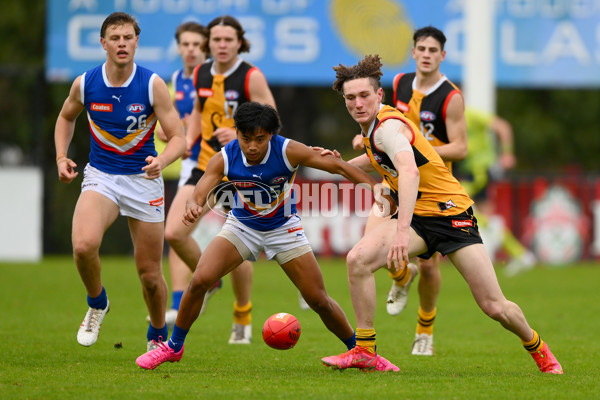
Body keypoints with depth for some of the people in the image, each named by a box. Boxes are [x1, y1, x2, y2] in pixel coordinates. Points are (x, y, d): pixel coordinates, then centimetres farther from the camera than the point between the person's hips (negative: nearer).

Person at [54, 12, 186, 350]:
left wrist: (161, 160, -32)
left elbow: (179, 137, -12)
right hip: (100, 177, 1)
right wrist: (61, 156, 3)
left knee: (150, 274, 3)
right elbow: (67, 117, 17)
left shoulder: (153, 85, -12)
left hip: (143, 180, -1)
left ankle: (158, 334, 32)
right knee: (83, 245, -28)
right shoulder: (85, 84, -6)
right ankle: (97, 304, 2)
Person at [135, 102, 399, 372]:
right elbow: (198, 195, -27)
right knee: (200, 280, -18)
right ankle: (174, 347, 3)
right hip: (242, 226, 1)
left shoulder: (289, 151, -26)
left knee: (319, 300, -2)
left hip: (283, 228, -1)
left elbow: (339, 167, -20)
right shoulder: (224, 159, -22)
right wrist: (193, 207, -52)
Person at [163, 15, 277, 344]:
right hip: (206, 167, 5)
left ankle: (243, 318, 20)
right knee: (173, 232, -9)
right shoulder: (200, 74, 5)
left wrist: (240, 134, -28)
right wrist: (189, 139, 4)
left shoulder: (251, 77, -12)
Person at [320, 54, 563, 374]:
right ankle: (364, 351, -12)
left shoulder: (389, 126, -21)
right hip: (415, 216, 7)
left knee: (494, 307, -7)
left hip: (451, 215, -7)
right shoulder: (372, 128, 7)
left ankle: (536, 347, 24)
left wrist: (402, 231, -52)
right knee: (358, 259, -21)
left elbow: (410, 172, -40)